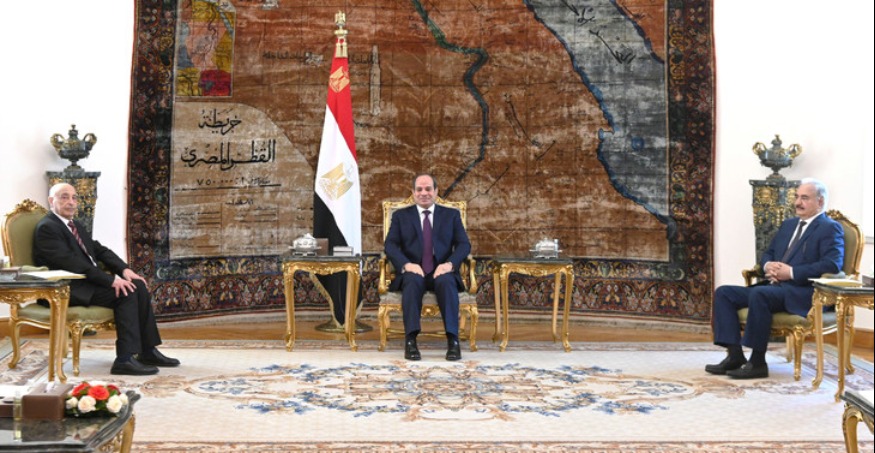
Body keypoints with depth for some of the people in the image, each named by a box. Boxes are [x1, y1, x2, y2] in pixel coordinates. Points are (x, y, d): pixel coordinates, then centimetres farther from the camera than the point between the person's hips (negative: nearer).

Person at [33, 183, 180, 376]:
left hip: (87, 280, 9)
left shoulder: (75, 224, 19)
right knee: (125, 293, -23)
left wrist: (124, 269, -3)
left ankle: (148, 351, -3)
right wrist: (111, 279, -25)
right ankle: (125, 359, -23)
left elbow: (99, 250, 17)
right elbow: (72, 263, -22)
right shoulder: (47, 227, -11)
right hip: (67, 289, -9)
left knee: (138, 286, -7)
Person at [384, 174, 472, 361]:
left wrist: (449, 263, -17)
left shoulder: (452, 215, 16)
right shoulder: (401, 216, 15)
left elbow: (464, 245, 4)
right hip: (412, 272, 0)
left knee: (446, 281, -35)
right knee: (413, 281, -36)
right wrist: (406, 264, -19)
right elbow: (391, 245, 2)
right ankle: (411, 340, -41)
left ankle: (453, 340, -39)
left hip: (441, 272, 0)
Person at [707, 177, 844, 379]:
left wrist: (792, 272, -19)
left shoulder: (830, 228, -1)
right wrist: (768, 265, 1)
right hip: (773, 286, 9)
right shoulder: (788, 224, 24)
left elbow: (832, 264, -16)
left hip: (803, 293, -8)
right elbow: (768, 253, 27)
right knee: (724, 292, -8)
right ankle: (735, 355, -14)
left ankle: (757, 362, -27)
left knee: (759, 294, -36)